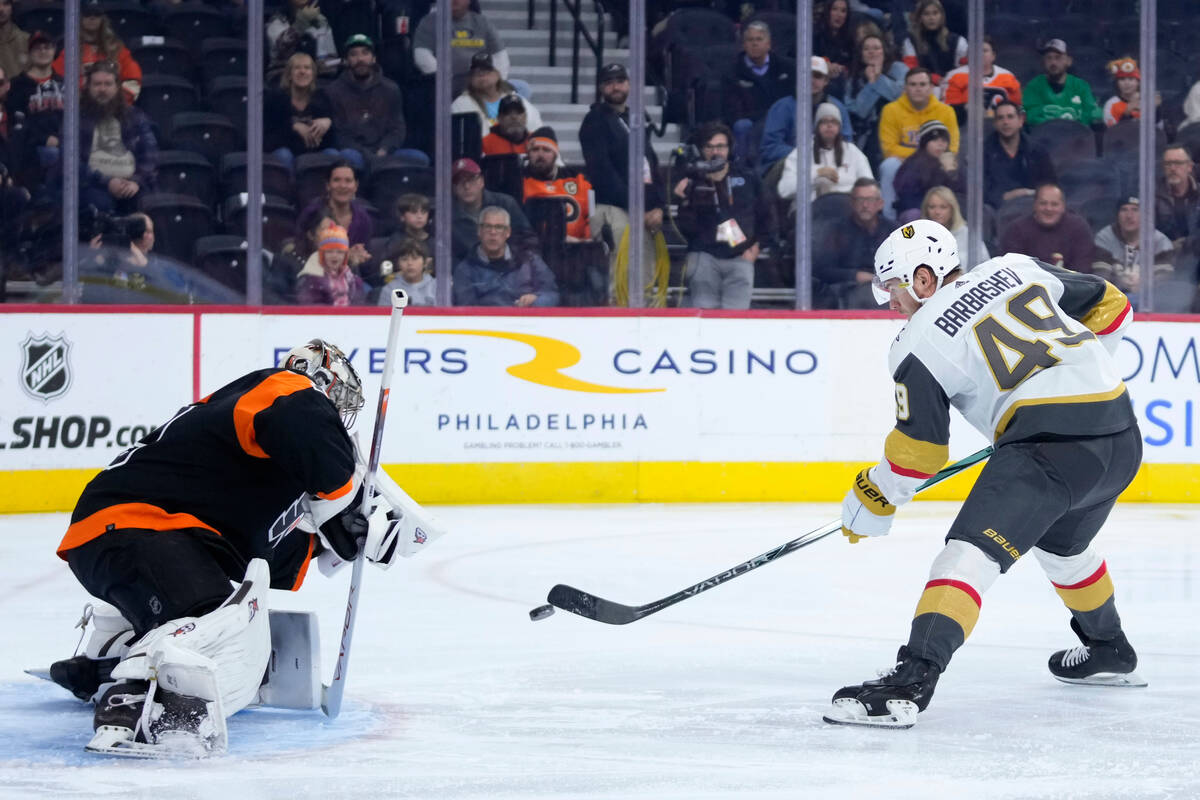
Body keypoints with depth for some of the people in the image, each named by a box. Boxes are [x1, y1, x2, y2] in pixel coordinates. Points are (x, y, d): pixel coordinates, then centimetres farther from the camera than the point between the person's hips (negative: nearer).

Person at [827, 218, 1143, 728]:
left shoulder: (919, 345, 3)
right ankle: (1110, 655, 51)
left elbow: (920, 450, 3)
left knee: (971, 550, -17)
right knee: (1060, 543, 33)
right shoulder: (1016, 269, 18)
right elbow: (1110, 307, 24)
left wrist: (871, 504, 17)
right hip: (1123, 436, 8)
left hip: (1050, 444, -8)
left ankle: (911, 681, -35)